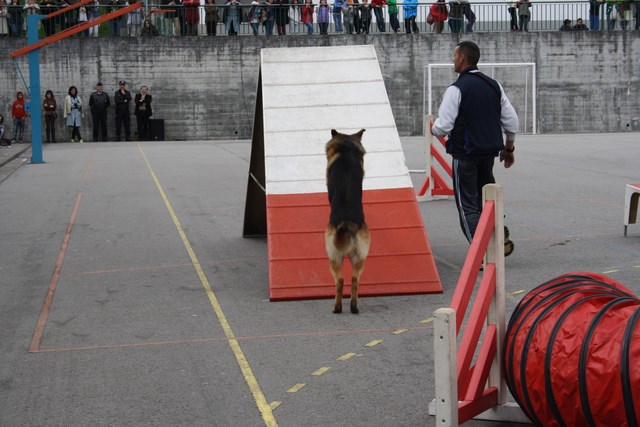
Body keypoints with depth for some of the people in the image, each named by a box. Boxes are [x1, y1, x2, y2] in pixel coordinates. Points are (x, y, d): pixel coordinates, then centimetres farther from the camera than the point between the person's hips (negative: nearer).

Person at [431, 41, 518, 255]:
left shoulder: (456, 89, -14)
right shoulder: (493, 85, 6)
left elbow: (443, 126, -17)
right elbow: (511, 120, 10)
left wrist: (433, 129, 7)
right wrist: (509, 148, 22)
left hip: (465, 154, -6)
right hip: (489, 151, 6)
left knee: (467, 205, 1)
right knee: (486, 197, 22)